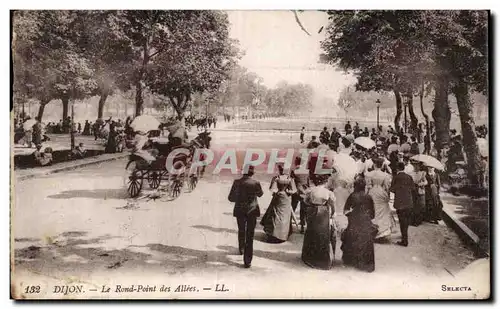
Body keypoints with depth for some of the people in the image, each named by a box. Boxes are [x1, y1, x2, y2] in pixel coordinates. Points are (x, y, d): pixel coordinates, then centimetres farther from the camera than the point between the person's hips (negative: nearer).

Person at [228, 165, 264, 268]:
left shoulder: (237, 182, -9)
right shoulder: (255, 183, -13)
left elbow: (230, 198, -4)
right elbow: (260, 194, 7)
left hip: (240, 211, 2)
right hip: (252, 211, -2)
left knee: (241, 231, 26)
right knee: (250, 236, 2)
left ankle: (241, 249, 48)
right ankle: (247, 261, 1)